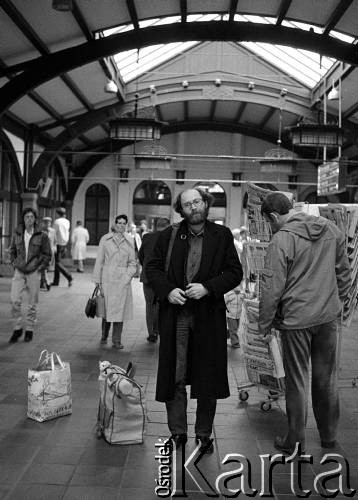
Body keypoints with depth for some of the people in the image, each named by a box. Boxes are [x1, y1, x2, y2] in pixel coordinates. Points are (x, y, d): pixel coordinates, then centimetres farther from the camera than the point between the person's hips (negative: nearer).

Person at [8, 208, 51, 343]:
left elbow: (47, 254, 2)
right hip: (19, 272, 2)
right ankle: (17, 328, 9)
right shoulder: (17, 235, 4)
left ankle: (30, 330, 17)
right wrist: (14, 263, 8)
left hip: (33, 272, -2)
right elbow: (12, 250, 19)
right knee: (15, 300, -7)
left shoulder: (42, 236, -3)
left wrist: (40, 267, -5)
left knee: (32, 303, 4)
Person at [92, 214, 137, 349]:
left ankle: (117, 340, 9)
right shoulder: (105, 239, 2)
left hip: (122, 280, 1)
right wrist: (97, 280, 0)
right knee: (106, 308, 4)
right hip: (107, 278, -1)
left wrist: (128, 276, -4)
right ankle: (104, 336, 24)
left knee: (119, 308, 1)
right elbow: (99, 261, 3)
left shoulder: (129, 241, 7)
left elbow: (132, 263, 10)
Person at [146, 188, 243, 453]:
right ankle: (178, 432, 22)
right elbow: (152, 267, 7)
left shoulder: (222, 235, 1)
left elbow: (235, 272, -1)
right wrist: (167, 290, -10)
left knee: (208, 379, 8)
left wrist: (208, 287, -15)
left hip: (209, 315, 0)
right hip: (175, 315, 1)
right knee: (174, 377, 6)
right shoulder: (168, 236, 4)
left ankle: (204, 435, 24)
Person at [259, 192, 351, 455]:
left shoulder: (282, 240, -15)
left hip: (296, 319, -5)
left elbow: (273, 287, -14)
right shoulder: (331, 229, 3)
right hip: (329, 315, 5)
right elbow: (344, 271, 11)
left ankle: (295, 441, 21)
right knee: (327, 378, 18)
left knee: (297, 382, 8)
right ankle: (329, 435, 32)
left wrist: (265, 323, -4)